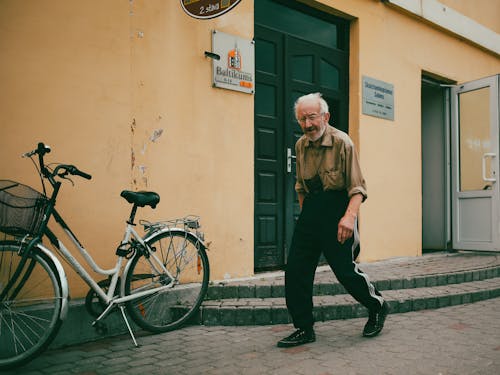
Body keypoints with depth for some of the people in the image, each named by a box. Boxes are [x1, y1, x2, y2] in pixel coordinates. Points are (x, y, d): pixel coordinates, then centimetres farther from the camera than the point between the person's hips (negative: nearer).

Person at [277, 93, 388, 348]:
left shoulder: (342, 142, -10)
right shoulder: (300, 146, 9)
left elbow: (357, 187, -14)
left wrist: (350, 216, -29)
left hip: (337, 209, -6)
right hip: (310, 210, 6)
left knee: (345, 270, -3)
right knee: (295, 270, 1)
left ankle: (378, 307, 26)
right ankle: (304, 329, 13)